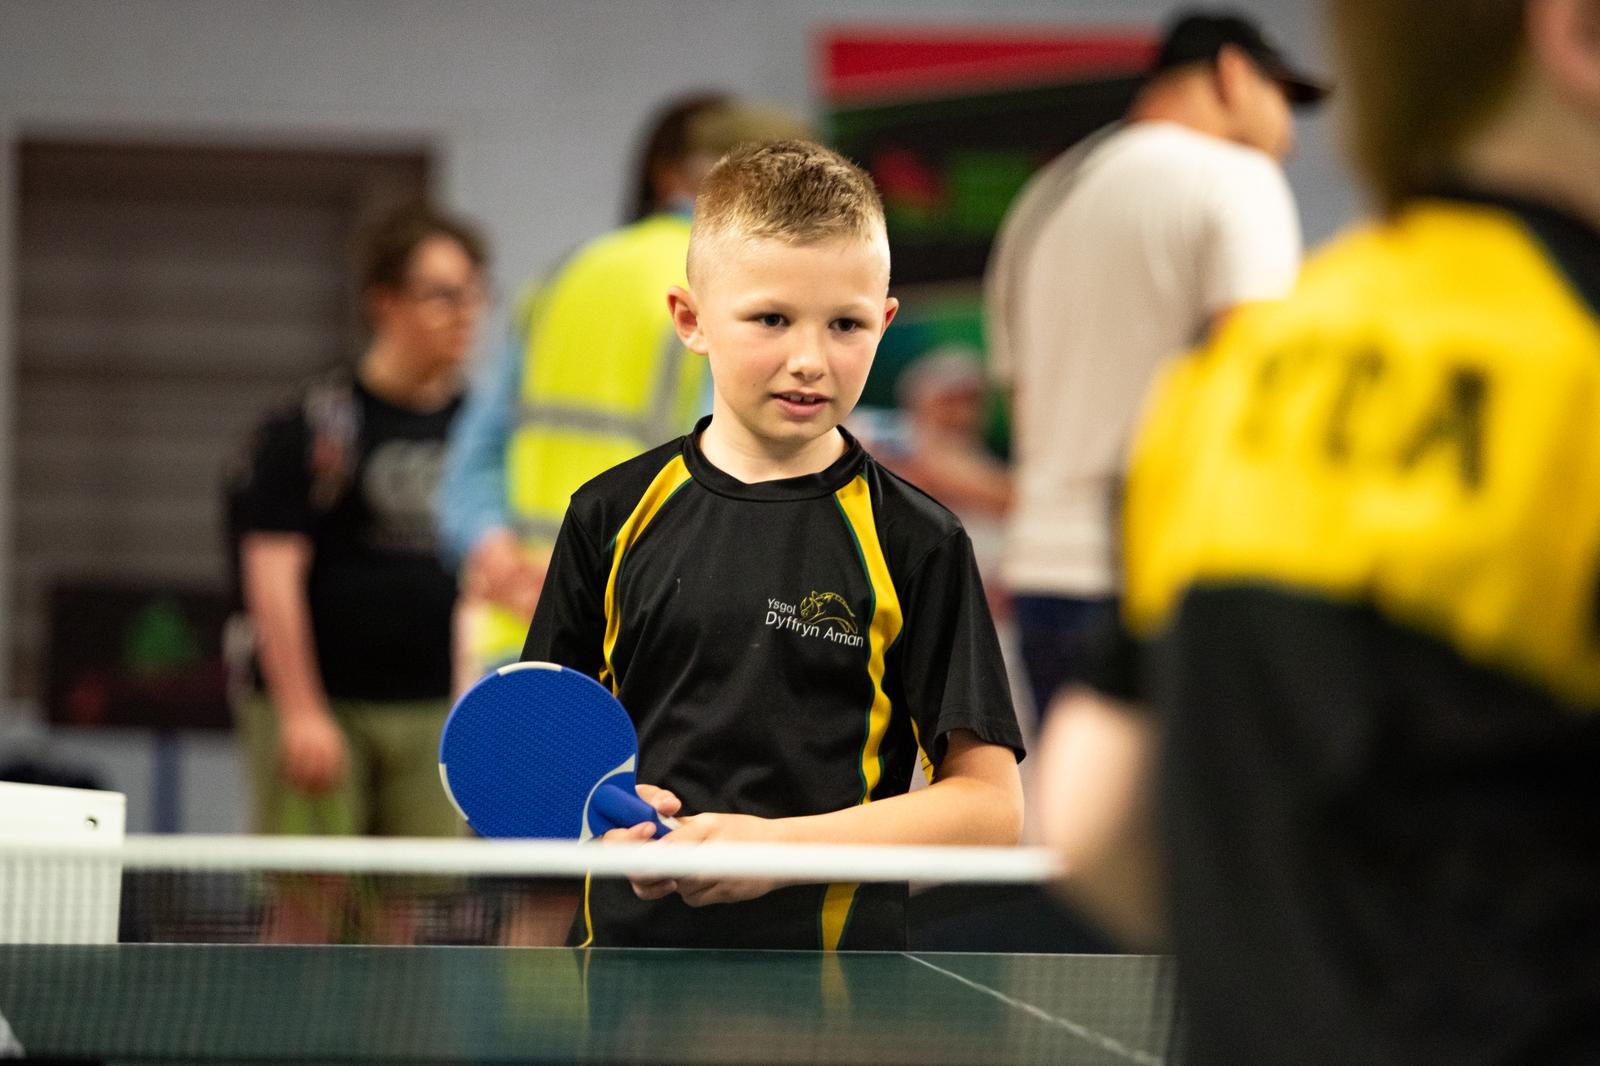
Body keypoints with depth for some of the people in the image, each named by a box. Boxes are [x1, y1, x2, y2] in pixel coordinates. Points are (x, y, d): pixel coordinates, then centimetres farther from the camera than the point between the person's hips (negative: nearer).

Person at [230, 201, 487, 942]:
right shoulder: (314, 424, -6)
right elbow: (272, 571, -9)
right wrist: (301, 710, -15)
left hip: (432, 710, 5)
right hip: (323, 706, -5)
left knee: (402, 920, 4)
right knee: (306, 912, -6)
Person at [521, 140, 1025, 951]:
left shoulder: (916, 544, -5)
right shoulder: (615, 516, 3)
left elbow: (989, 803, -8)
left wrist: (778, 843, -18)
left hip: (834, 946, -2)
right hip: (626, 940, 2)